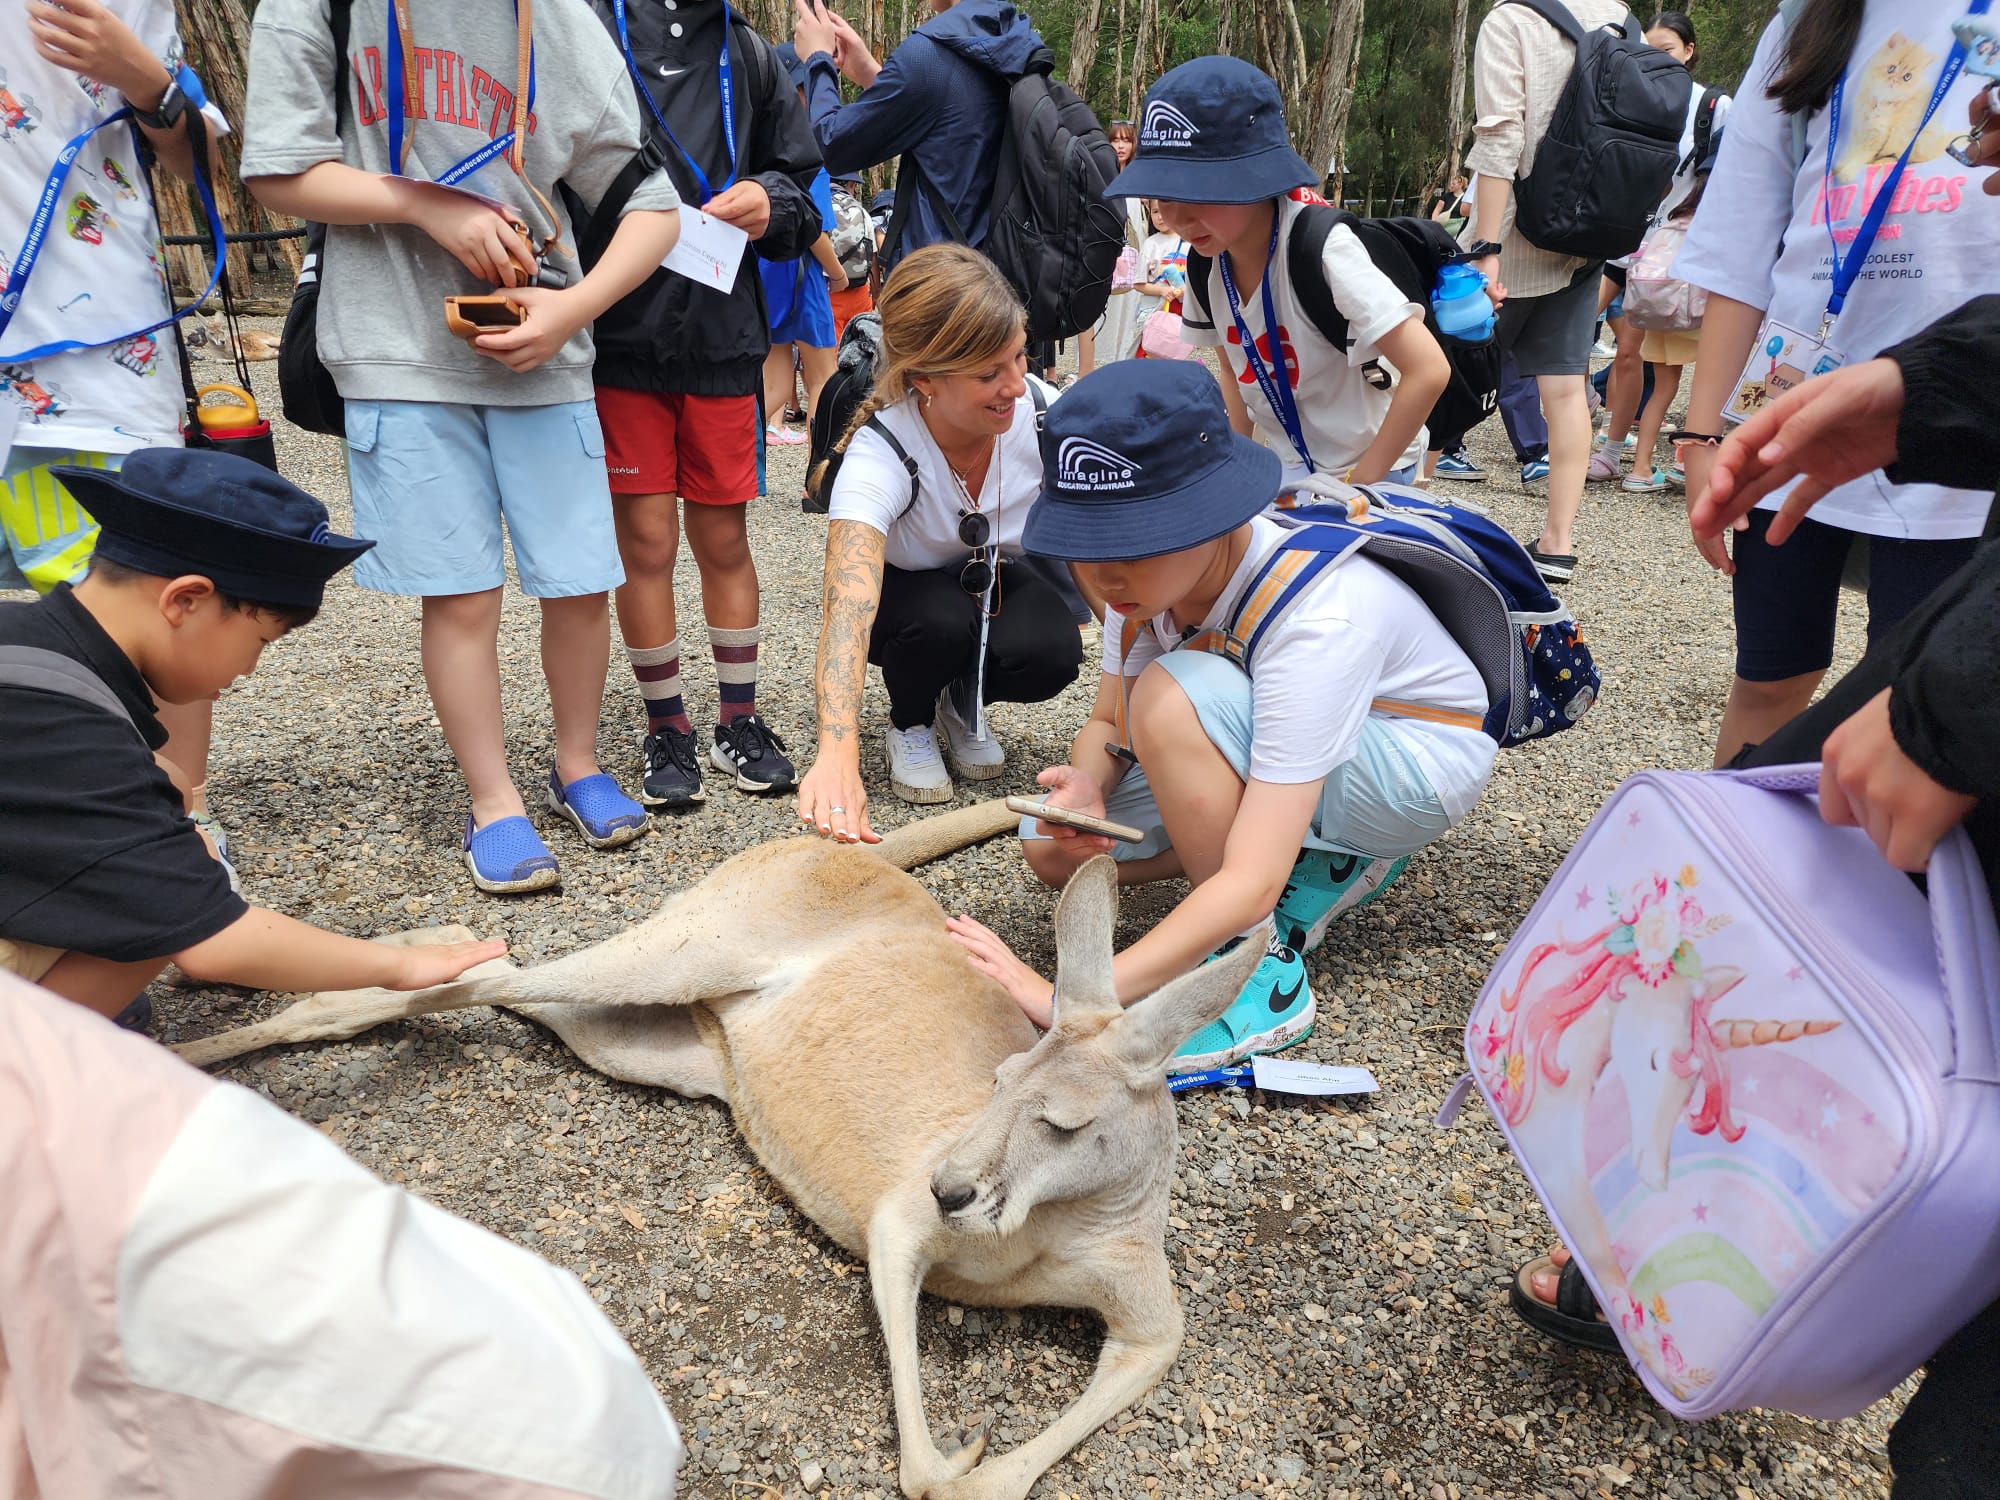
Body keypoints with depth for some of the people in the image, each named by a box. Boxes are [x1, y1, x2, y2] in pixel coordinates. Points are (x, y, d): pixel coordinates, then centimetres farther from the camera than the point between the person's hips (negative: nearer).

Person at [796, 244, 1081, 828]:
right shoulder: (877, 457, -36)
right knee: (943, 620, -36)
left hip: (998, 582, 3)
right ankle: (910, 721, -1)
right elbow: (847, 611, -51)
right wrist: (837, 757, -65)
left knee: (1051, 653, -29)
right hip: (902, 594, -2)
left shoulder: (1037, 412, -26)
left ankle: (965, 703, 6)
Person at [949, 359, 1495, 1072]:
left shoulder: (1318, 612, -37)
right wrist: (1085, 786, -30)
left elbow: (1251, 884, -41)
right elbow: (1108, 722, -5)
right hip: (1280, 752, 7)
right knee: (1053, 847, -8)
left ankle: (1264, 967, -18)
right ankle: (1323, 861, 2)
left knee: (1173, 695, -34)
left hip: (1420, 760, -7)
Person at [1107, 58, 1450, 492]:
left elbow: (1428, 371, -27)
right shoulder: (1207, 260, -8)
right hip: (1289, 468, 6)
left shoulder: (1320, 249, -27)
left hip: (1371, 468, -5)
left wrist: (1359, 483, -21)